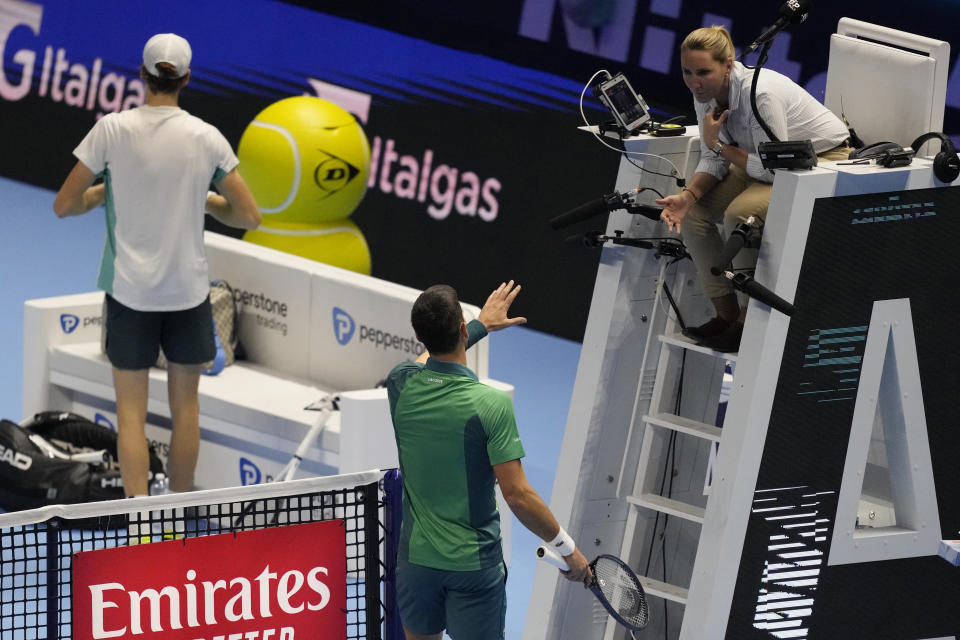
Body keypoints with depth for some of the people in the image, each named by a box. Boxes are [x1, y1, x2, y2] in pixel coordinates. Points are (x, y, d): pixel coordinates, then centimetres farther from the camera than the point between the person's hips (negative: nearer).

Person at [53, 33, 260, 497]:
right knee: (185, 406, 15)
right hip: (188, 290, 1)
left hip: (129, 289, -1)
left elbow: (64, 205, -5)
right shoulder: (208, 138, -6)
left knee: (131, 414, 2)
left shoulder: (112, 130, -10)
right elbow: (249, 216, -2)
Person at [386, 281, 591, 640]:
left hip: (416, 557, 4)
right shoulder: (492, 404, -21)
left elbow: (427, 358, 22)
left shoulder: (401, 385, -7)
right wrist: (567, 548, -8)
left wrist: (481, 325, 34)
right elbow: (517, 494, -20)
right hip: (474, 563, -4)